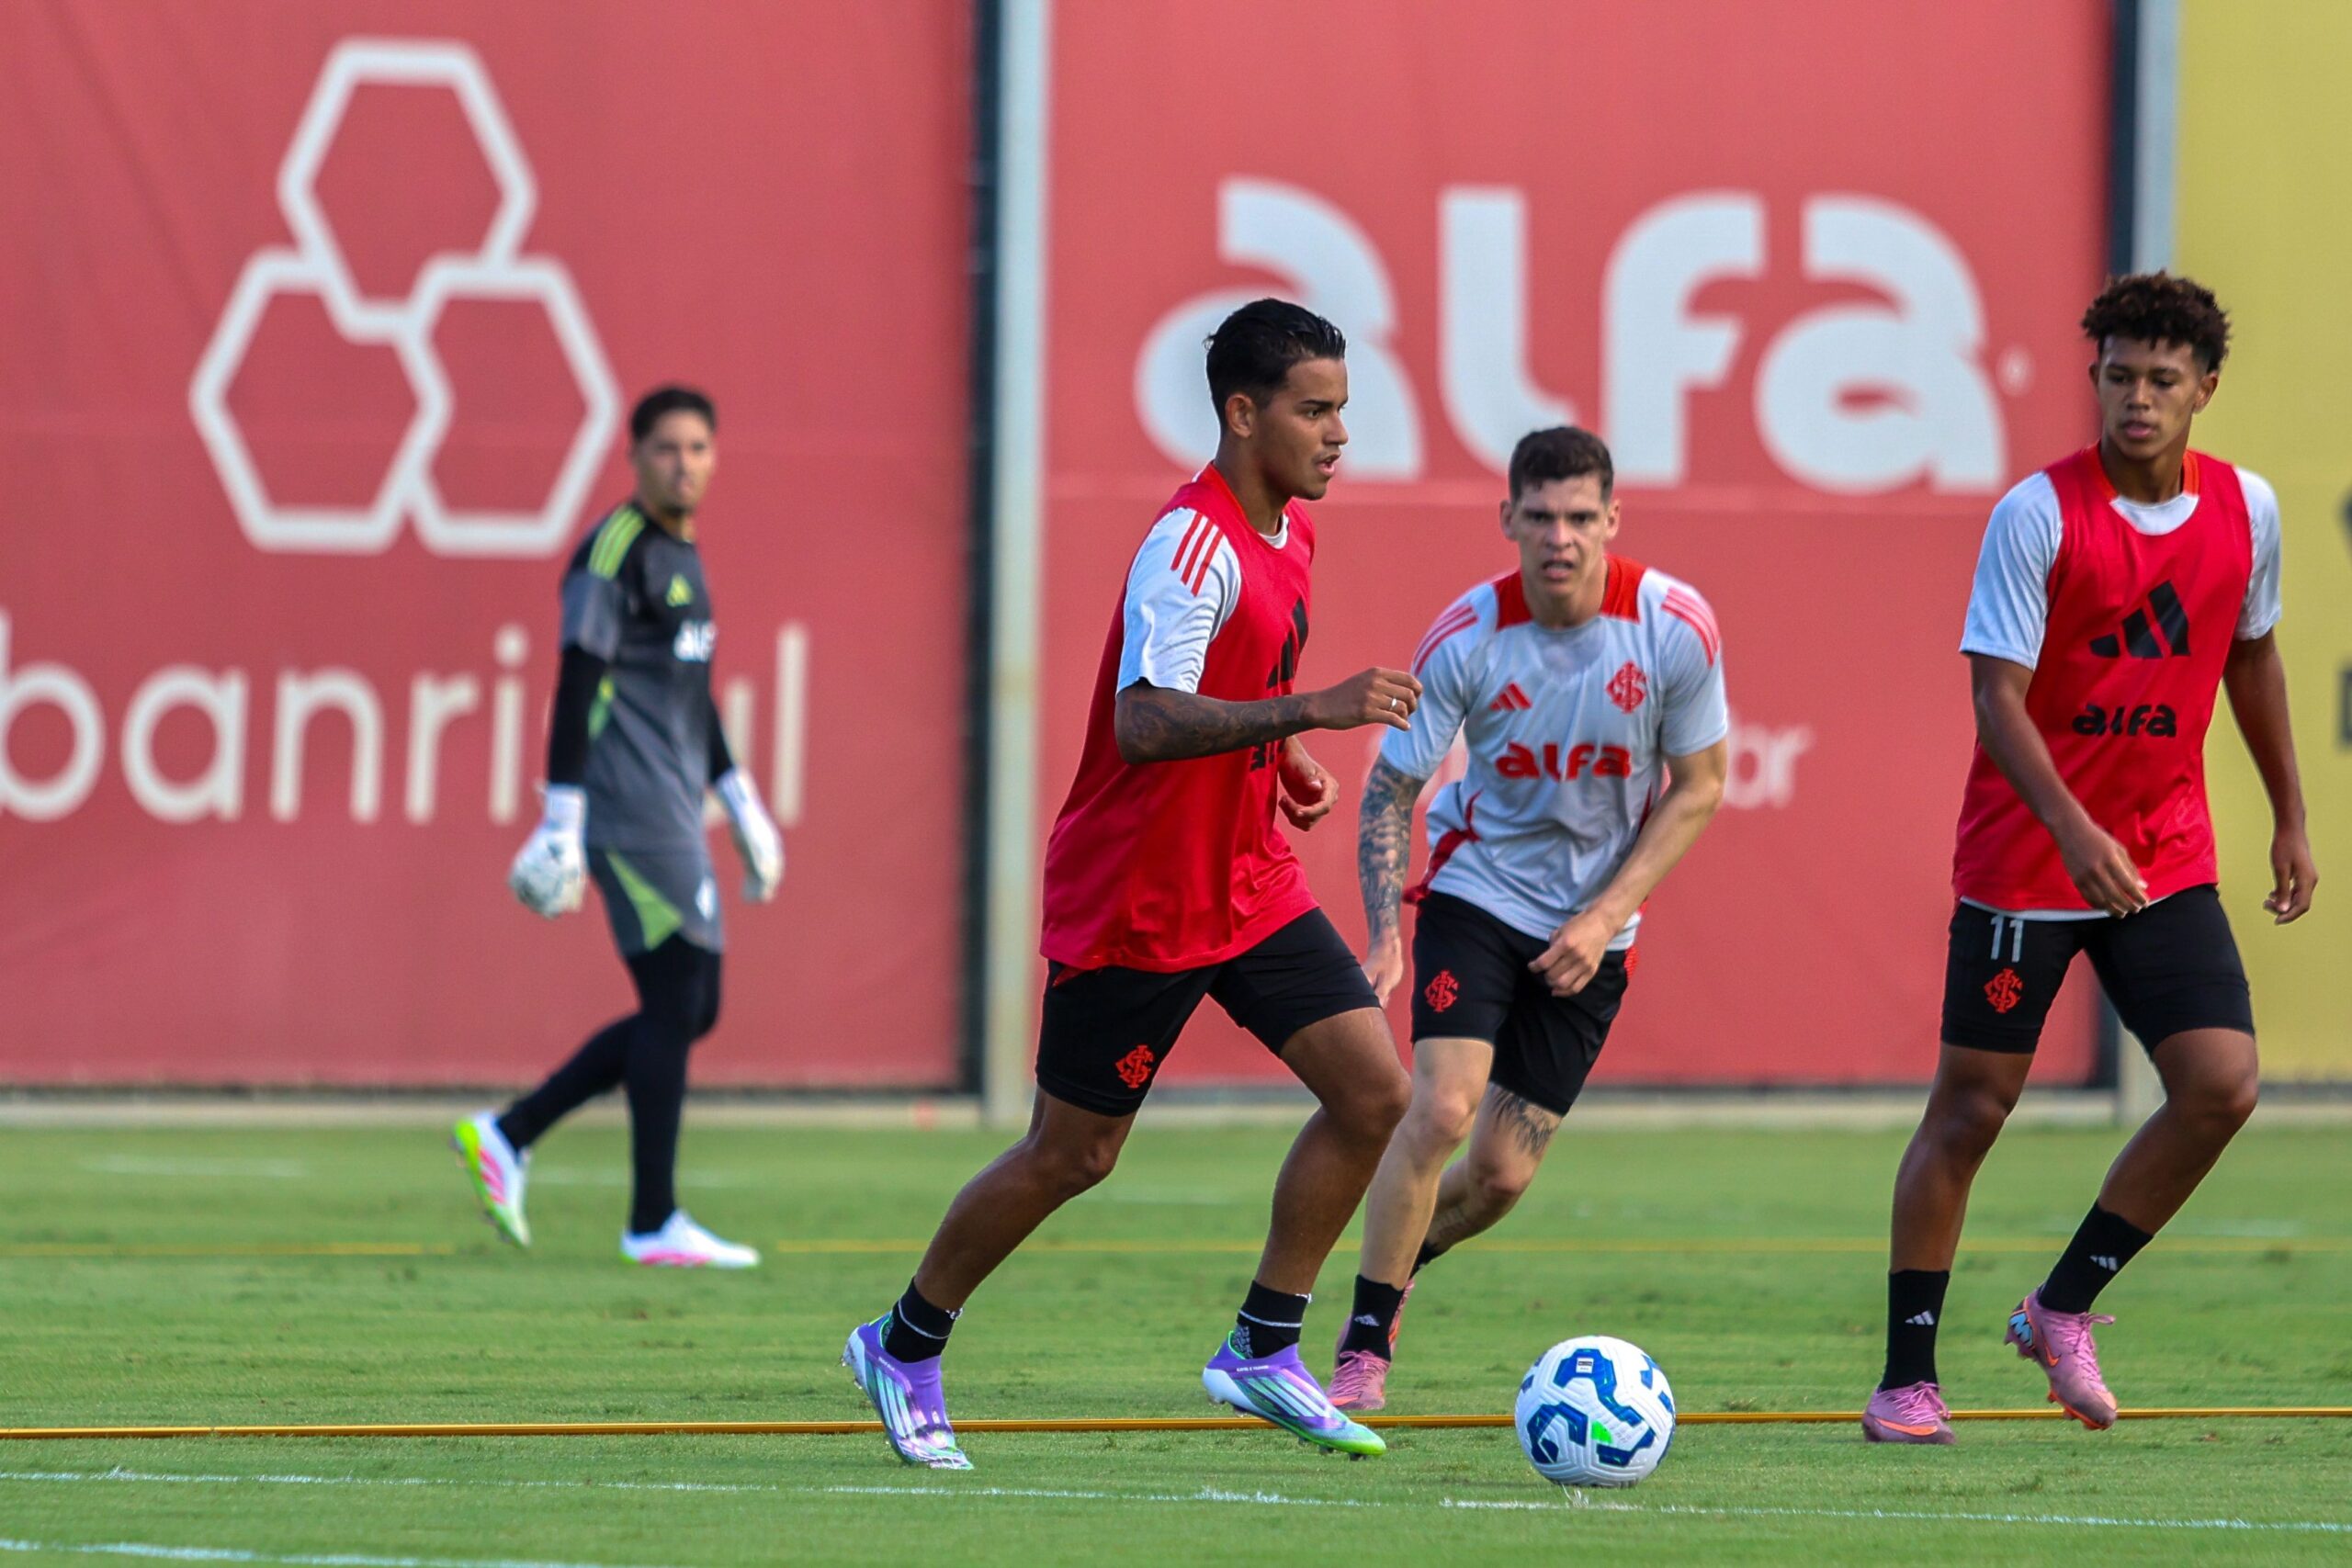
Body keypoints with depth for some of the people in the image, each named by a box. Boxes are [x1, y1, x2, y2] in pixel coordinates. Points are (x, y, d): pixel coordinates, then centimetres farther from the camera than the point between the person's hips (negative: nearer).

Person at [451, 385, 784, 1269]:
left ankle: (505, 1139, 14)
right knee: (674, 1002, -10)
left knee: (688, 1012, 9)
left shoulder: (683, 559, 19)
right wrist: (562, 821, -19)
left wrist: (743, 806, 26)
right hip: (631, 816, -10)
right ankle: (653, 1223, -5)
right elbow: (577, 688, -14)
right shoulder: (614, 553, -9)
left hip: (674, 816, 10)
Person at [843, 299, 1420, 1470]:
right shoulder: (1193, 544, -22)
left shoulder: (1288, 534, 8)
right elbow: (1146, 722, -34)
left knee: (1376, 1093, -5)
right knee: (1071, 1155, 3)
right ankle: (905, 1349, 23)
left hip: (1249, 884, 8)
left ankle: (1263, 1351, 4)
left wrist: (1283, 761, 10)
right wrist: (1313, 709, -41)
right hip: (1134, 904, -8)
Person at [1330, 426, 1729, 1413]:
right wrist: (1385, 940, -21)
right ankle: (1363, 1350, -9)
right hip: (1478, 890, -2)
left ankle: (1394, 1266, 33)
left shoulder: (1677, 628, -15)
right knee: (1442, 1109, -21)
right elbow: (1390, 788, -8)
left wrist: (1604, 919, -13)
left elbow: (1697, 788, -4)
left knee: (1501, 1174, 1)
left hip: (1593, 929, 2)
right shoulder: (1466, 640, -17)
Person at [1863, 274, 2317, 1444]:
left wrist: (2291, 819, 21)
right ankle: (1908, 1376, 8)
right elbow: (1997, 695, -18)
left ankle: (2063, 1310, 8)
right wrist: (2075, 832, -31)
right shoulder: (2039, 513, -14)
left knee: (2221, 1085, -10)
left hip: (2168, 857, 4)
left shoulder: (2244, 510, 2)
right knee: (1971, 1106, -2)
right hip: (2024, 856, -4)